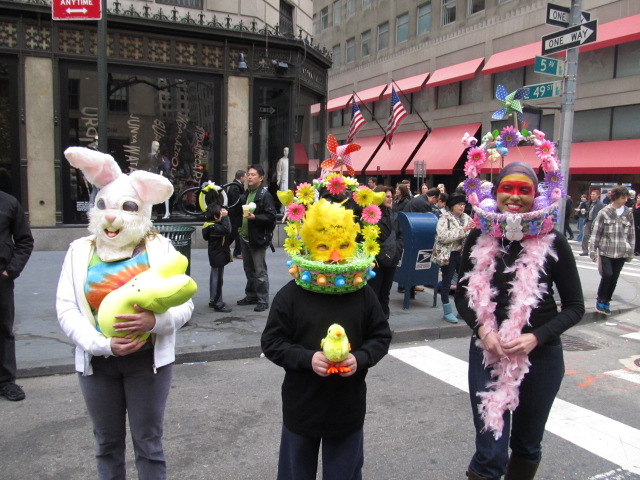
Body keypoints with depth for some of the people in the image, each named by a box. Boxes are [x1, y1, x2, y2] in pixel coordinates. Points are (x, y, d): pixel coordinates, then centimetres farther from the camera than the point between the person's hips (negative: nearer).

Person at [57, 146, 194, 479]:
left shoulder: (159, 248, -6)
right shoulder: (80, 250, -1)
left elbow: (184, 304, -9)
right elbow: (66, 309, -6)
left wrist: (156, 320, -30)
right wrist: (103, 344, -20)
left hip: (148, 360, -2)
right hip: (97, 361, 2)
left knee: (148, 443, 11)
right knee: (107, 443, 18)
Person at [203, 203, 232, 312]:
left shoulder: (211, 225, 8)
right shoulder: (214, 227, -24)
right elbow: (226, 230, -37)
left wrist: (224, 216, 5)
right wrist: (225, 217, -28)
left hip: (216, 257, 11)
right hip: (218, 257, -11)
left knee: (214, 278, 19)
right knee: (218, 279, -4)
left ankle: (213, 301, 31)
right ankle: (218, 304, 2)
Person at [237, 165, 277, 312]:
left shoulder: (265, 195, -11)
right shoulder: (245, 194, 14)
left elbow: (271, 216, -17)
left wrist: (255, 217, -27)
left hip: (258, 239, -8)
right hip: (245, 238, 8)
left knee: (260, 271, -3)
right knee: (249, 269, 17)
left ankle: (263, 300, 4)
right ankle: (251, 296, 29)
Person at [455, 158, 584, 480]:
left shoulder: (552, 242, -8)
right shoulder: (479, 239, -4)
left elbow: (574, 306, -2)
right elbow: (462, 296, 5)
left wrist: (536, 337, -15)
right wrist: (483, 330, -12)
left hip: (541, 356, 0)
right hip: (488, 353, 0)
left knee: (527, 445, 19)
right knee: (490, 453, -1)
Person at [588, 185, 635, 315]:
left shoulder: (628, 213, 5)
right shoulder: (604, 213, -5)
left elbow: (631, 234, 10)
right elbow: (596, 232, -3)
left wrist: (630, 252, 10)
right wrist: (593, 250, -5)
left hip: (621, 252, 3)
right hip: (606, 251, -3)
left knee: (614, 278, 7)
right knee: (607, 275, -12)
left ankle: (606, 301, 23)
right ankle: (600, 300, 9)